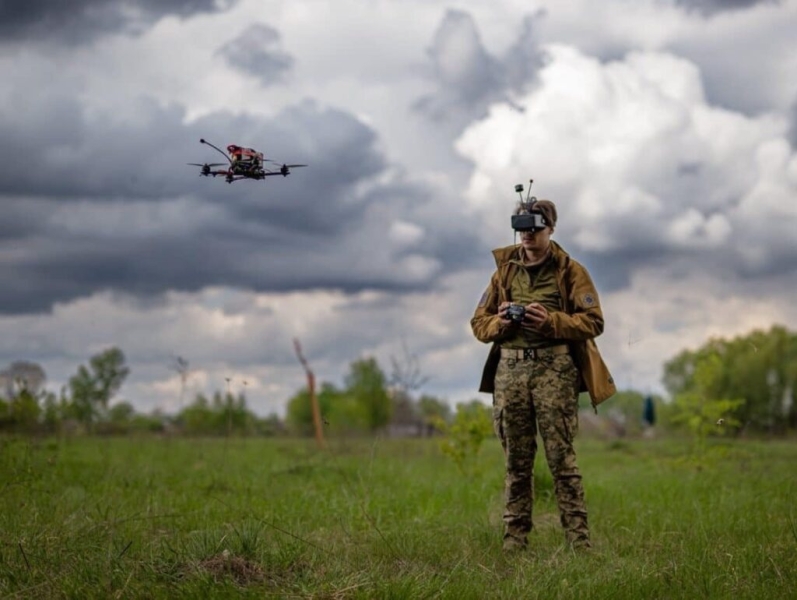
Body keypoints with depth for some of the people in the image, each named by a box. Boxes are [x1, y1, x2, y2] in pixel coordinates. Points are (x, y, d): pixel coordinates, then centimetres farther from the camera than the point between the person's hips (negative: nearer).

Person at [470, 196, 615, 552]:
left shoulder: (570, 271, 5)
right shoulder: (504, 270, 16)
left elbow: (593, 322, -2)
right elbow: (478, 323, 16)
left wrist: (551, 321, -15)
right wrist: (499, 322, -7)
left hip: (554, 368, -3)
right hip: (509, 370, 4)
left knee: (561, 456, -7)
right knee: (516, 460, 6)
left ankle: (578, 537, -5)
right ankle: (514, 537, 10)